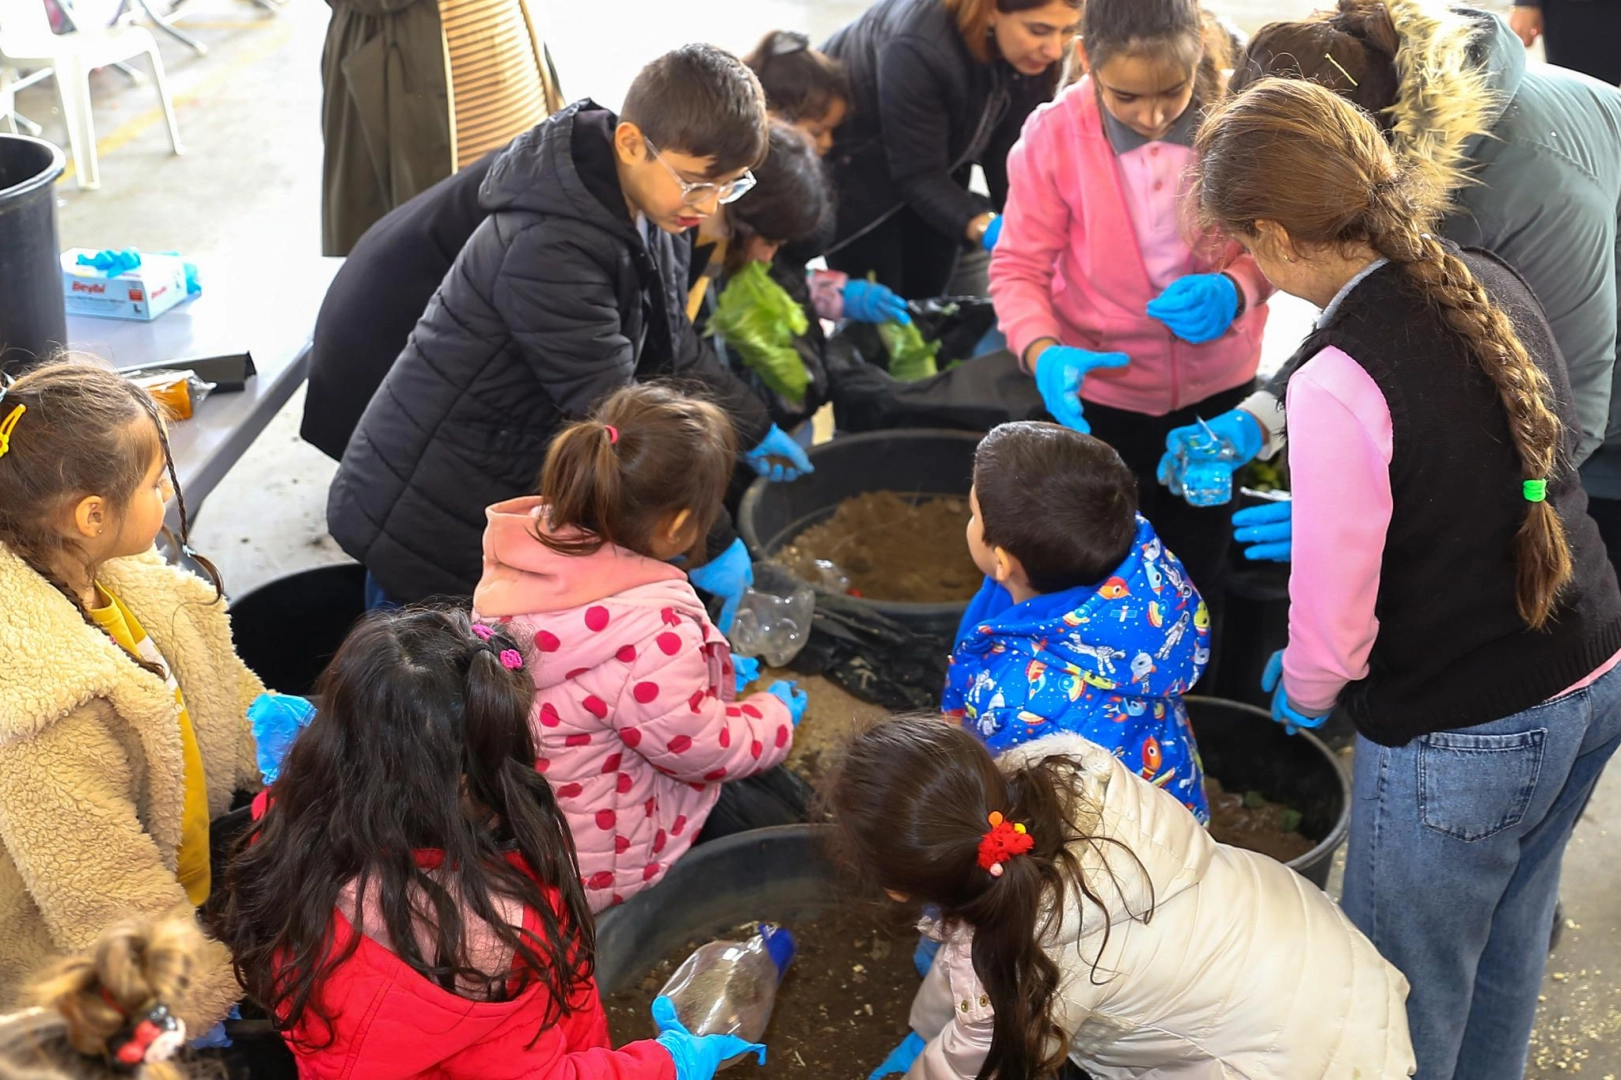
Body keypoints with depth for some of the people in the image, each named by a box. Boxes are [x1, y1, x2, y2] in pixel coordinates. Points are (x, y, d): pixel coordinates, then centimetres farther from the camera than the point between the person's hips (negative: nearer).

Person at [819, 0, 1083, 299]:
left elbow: (1006, 150, -16)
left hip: (938, 152, 6)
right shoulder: (921, 47, -38)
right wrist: (985, 228, -47)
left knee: (924, 300, 9)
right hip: (853, 157, -5)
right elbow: (917, 173, -33)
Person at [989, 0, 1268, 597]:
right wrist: (1043, 354, -31)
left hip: (1218, 388, 1)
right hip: (1099, 395, -1)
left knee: (1199, 570, 20)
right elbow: (1018, 268, -12)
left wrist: (1235, 289, -26)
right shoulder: (1053, 135, -20)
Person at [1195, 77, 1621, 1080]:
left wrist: (1301, 691, 3)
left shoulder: (1338, 381, -26)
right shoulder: (1494, 286, -2)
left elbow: (1334, 624, -19)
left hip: (1459, 740, -8)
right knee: (1508, 950, 29)